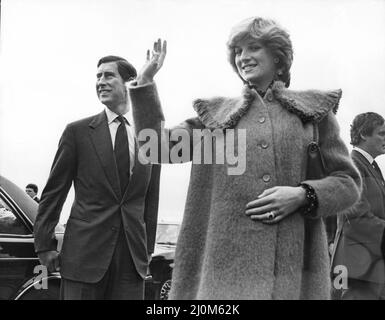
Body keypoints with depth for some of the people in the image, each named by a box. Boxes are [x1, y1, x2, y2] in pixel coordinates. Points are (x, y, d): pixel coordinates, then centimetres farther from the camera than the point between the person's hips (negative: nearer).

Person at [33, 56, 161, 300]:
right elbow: (54, 192, 2)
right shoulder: (78, 132, 1)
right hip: (84, 251, -2)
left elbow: (151, 199, 11)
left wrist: (148, 248, 10)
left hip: (133, 256, 2)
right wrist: (45, 245, -1)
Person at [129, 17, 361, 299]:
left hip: (296, 263, 0)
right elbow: (158, 146, 8)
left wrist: (303, 195, -10)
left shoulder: (314, 108, 9)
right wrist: (145, 82, 3)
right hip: (227, 260, 1)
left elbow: (349, 182, 8)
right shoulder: (216, 113, 14)